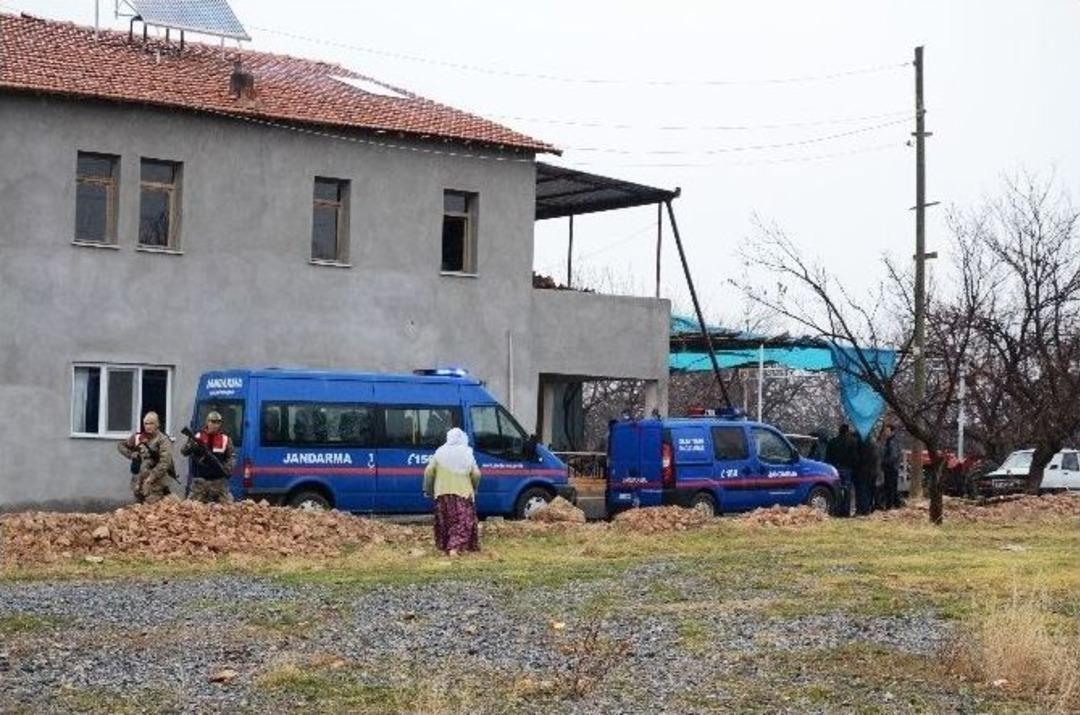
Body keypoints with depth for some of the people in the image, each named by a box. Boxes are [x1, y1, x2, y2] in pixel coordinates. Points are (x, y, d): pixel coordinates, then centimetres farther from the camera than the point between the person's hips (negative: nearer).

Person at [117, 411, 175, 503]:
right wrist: (130, 454, 4)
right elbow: (121, 446, 23)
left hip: (155, 484, -6)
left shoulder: (163, 440, -6)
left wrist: (151, 477, -21)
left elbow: (165, 463, -15)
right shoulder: (138, 437, 10)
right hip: (138, 481, 6)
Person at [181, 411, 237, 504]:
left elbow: (232, 456, 7)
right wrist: (190, 446, -22)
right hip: (200, 479, 0)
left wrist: (228, 467, -13)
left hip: (219, 479, 0)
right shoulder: (198, 436, 4)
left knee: (225, 503, -1)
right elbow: (183, 452, 1)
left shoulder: (225, 438, 6)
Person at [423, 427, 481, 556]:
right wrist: (474, 489, 13)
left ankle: (444, 545, 18)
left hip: (442, 493, 2)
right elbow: (476, 474, -5)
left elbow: (429, 471, -4)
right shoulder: (467, 454, 0)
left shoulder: (440, 453, 2)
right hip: (463, 493, -2)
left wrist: (428, 490, 8)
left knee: (445, 521, 14)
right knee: (463, 521, 0)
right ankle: (455, 547, -16)